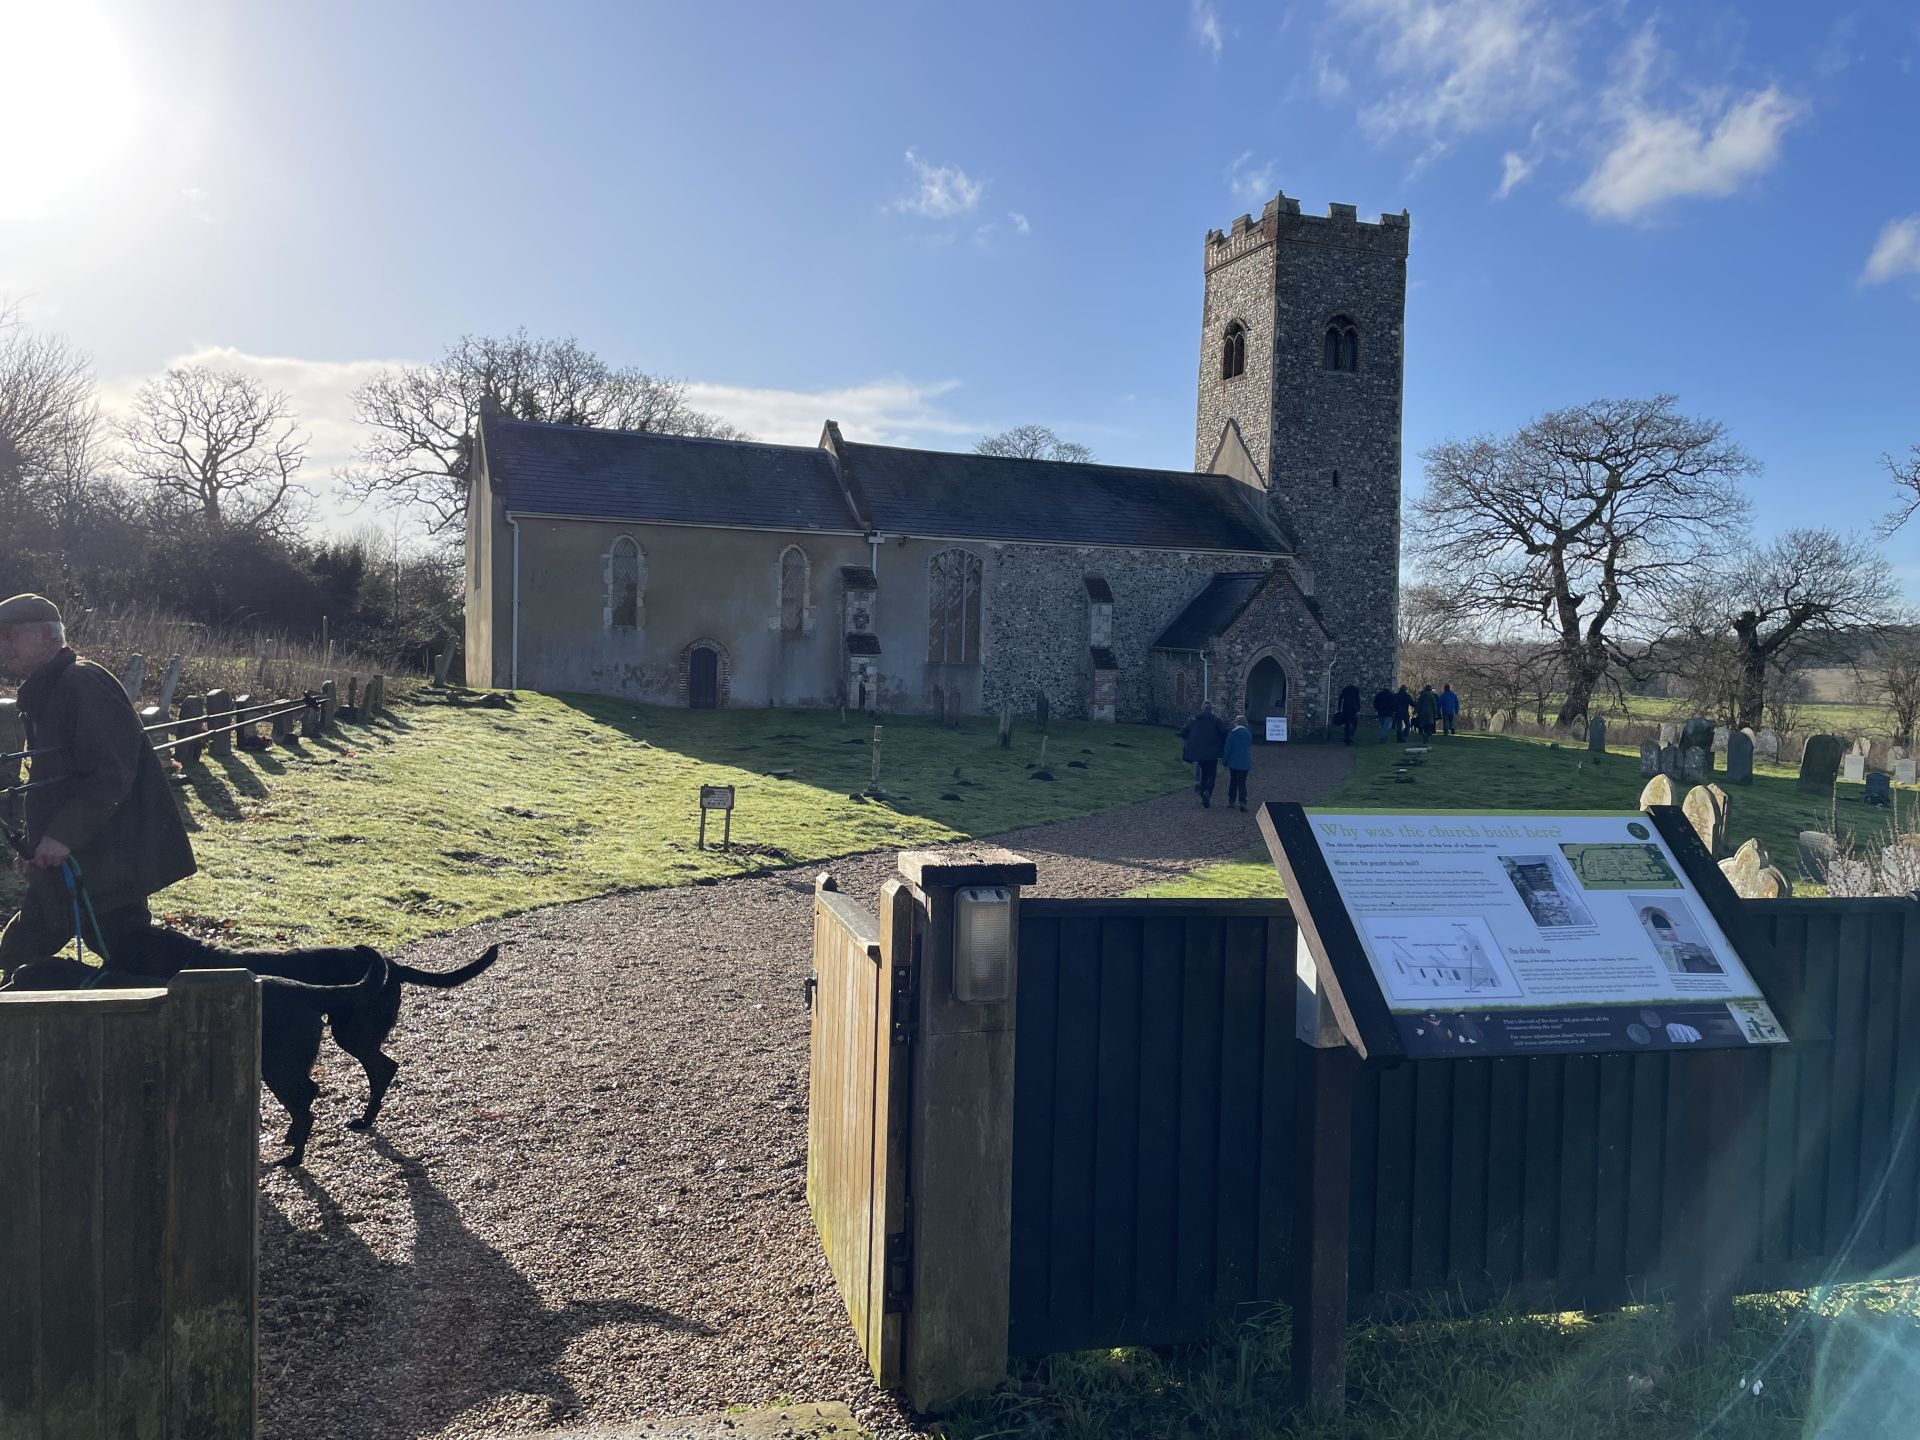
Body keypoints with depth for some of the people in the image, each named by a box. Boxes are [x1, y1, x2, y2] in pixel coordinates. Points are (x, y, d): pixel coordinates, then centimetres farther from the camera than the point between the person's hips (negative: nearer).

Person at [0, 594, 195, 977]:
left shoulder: (81, 683, -14)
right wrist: (33, 846, 13)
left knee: (128, 961, -7)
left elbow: (112, 773, -23)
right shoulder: (42, 695, 18)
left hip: (106, 869, -10)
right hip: (62, 868, 11)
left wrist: (63, 834, -23)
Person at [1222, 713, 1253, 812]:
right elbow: (1249, 747, 13)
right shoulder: (1249, 733, 1)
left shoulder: (1232, 733, -9)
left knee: (1233, 781, 11)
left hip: (1233, 762, -2)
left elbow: (1227, 748, -8)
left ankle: (1231, 801, 13)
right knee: (1242, 782, 3)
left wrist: (1225, 761, 0)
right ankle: (1243, 802, -11)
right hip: (1245, 762, 2)